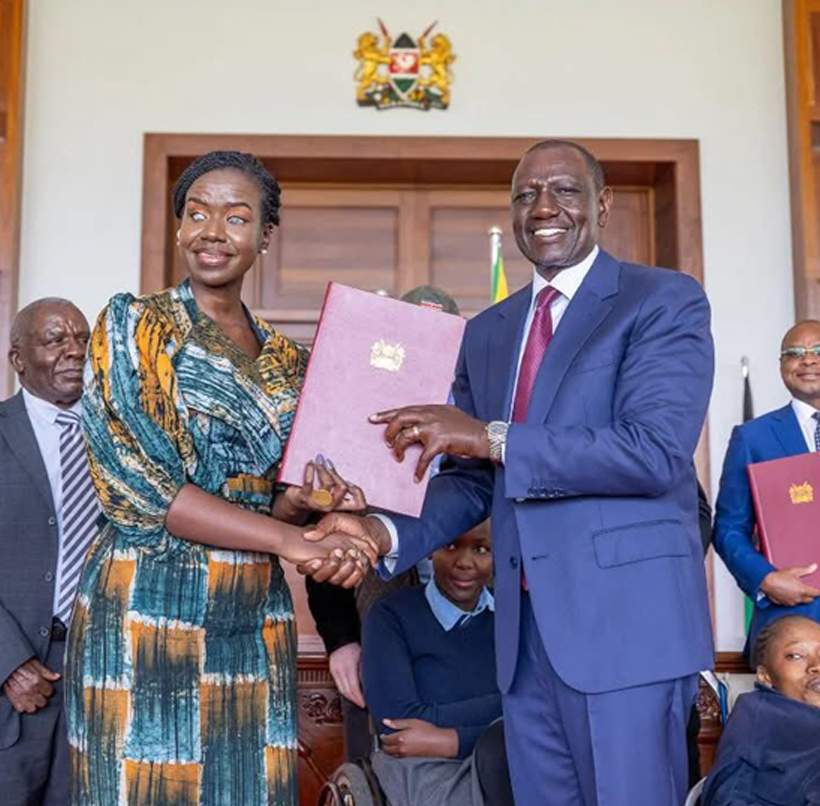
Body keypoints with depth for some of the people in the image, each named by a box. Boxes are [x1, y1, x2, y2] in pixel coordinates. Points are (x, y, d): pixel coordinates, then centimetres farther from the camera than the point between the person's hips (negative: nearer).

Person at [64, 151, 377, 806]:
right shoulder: (133, 324, -3)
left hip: (255, 618, 5)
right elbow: (141, 484, -13)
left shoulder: (286, 359, 11)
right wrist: (290, 539, -17)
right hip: (148, 607, -5)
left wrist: (306, 500, -10)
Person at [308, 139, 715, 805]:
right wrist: (388, 533, -6)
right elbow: (472, 480, 13)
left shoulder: (666, 301, -4)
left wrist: (491, 436, -21)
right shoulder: (486, 331, 15)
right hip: (523, 629, 6)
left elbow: (657, 451, -18)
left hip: (626, 621, -6)